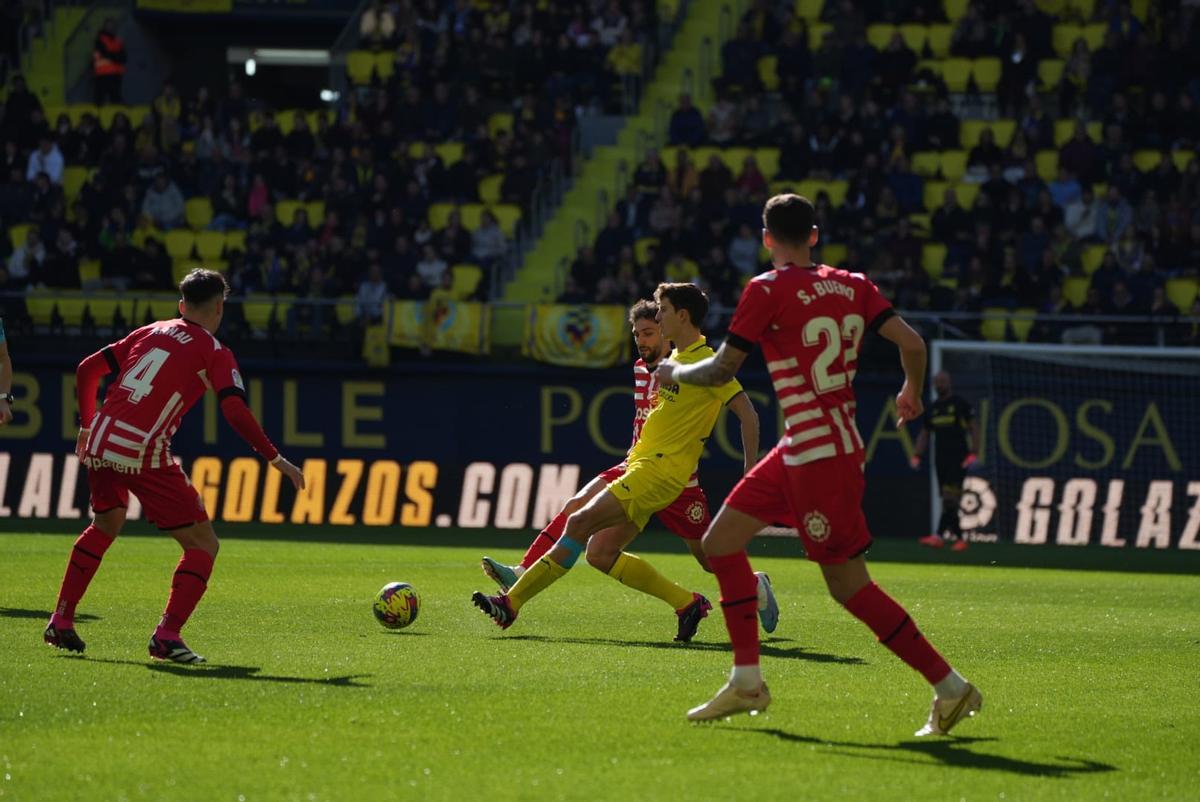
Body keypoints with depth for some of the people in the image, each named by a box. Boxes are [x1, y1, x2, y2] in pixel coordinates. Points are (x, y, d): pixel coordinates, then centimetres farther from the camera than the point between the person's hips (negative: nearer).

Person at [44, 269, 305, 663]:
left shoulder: (151, 332, 19)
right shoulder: (213, 352, 2)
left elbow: (86, 370, 20)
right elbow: (236, 412, -12)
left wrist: (87, 428, 29)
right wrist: (276, 460, -7)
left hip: (100, 444, 6)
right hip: (143, 454, -6)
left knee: (105, 527, 31)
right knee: (203, 545, 5)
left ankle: (60, 622, 28)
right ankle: (167, 636, -7)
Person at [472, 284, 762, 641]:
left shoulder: (706, 361, -10)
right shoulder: (676, 357, 17)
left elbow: (748, 414, -12)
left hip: (659, 471, -10)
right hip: (641, 464, 10)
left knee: (579, 522, -17)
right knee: (601, 553, 2)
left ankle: (511, 603, -15)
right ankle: (687, 603, 7)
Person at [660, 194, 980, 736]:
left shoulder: (767, 290, -11)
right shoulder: (852, 286, 6)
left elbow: (722, 370, -8)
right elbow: (911, 342, 0)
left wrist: (674, 374, 11)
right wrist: (912, 392, 20)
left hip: (819, 454, -8)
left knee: (848, 586, -3)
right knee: (720, 541, 14)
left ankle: (950, 688, 0)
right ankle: (746, 682, 17)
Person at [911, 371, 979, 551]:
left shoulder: (960, 403, -2)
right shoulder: (932, 409, 15)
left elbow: (974, 428, -3)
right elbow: (924, 434, 19)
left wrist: (973, 454, -13)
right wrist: (916, 456, 6)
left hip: (958, 458, -6)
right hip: (940, 458, 6)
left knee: (950, 497, -16)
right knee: (948, 501, 5)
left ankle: (939, 536, -26)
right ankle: (958, 538, 10)